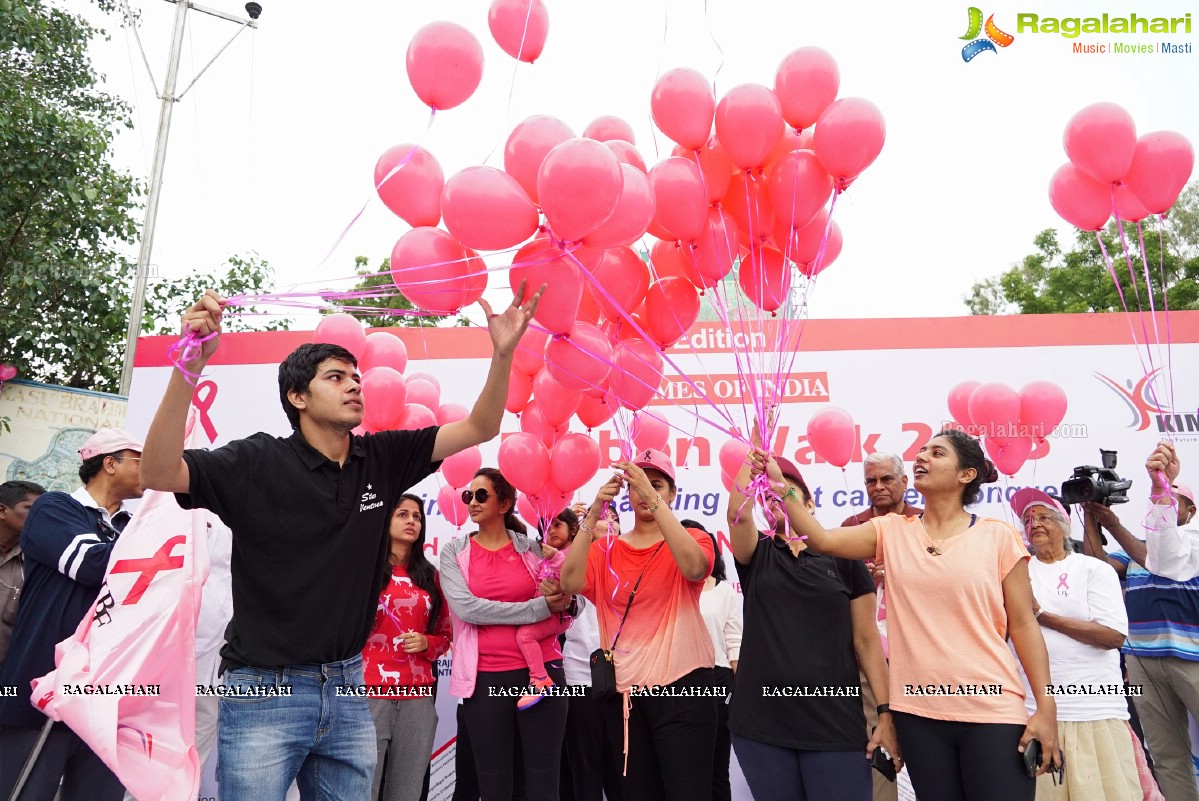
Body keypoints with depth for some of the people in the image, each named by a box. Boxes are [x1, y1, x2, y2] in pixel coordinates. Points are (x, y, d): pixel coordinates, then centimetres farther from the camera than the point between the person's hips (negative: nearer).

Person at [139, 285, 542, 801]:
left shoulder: (383, 460, 2)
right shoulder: (260, 462, -8)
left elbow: (479, 428, 3)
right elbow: (158, 474, -21)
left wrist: (502, 352, -11)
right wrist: (189, 365, -33)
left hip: (348, 688, 4)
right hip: (264, 691, -4)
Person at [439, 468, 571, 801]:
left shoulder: (531, 547, 4)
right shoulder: (454, 551, 3)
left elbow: (574, 600, 6)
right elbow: (467, 607, -13)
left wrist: (566, 601, -20)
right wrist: (540, 607, -16)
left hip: (542, 670, 0)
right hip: (485, 678, 0)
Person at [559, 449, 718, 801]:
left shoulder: (693, 539, 1)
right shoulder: (606, 549, 6)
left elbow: (694, 567, -23)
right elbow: (570, 582, -13)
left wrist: (653, 499, -29)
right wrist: (595, 512, -21)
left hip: (681, 686, -3)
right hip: (624, 690, 3)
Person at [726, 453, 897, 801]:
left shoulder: (842, 558, 6)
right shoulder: (756, 555, 8)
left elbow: (867, 640, 5)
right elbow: (738, 512, -13)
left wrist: (886, 712, -3)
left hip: (834, 720, -1)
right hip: (760, 720, 1)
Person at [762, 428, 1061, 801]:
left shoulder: (998, 537, -1)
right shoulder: (892, 531, 5)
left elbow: (1023, 624, 0)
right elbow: (821, 539, -7)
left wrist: (1046, 708, -4)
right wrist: (779, 484, -16)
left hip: (993, 712, -2)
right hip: (918, 711, 3)